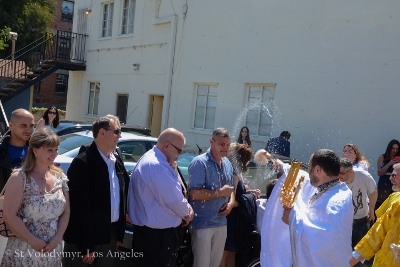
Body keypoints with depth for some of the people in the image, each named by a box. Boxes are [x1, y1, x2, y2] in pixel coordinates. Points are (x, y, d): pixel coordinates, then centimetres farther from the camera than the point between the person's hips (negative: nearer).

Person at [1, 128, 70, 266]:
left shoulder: (60, 176, 2)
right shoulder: (19, 178, -12)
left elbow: (66, 211, 4)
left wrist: (57, 239, -7)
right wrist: (33, 242, -15)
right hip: (24, 252, -4)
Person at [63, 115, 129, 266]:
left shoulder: (117, 160, 6)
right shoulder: (83, 162, -17)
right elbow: (80, 207, -18)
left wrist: (119, 233, 8)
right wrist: (86, 245, -18)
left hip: (110, 235, 7)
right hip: (83, 237, -7)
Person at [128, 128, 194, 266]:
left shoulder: (152, 159, 9)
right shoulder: (157, 165, -25)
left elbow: (173, 192, 15)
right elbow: (174, 199, -22)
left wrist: (186, 207, 0)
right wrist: (187, 213, -2)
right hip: (157, 234, -10)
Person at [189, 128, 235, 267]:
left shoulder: (228, 164, 10)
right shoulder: (200, 162, -16)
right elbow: (194, 194, -23)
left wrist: (231, 203, -2)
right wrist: (220, 193, -18)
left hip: (221, 222, 8)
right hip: (203, 223, -7)